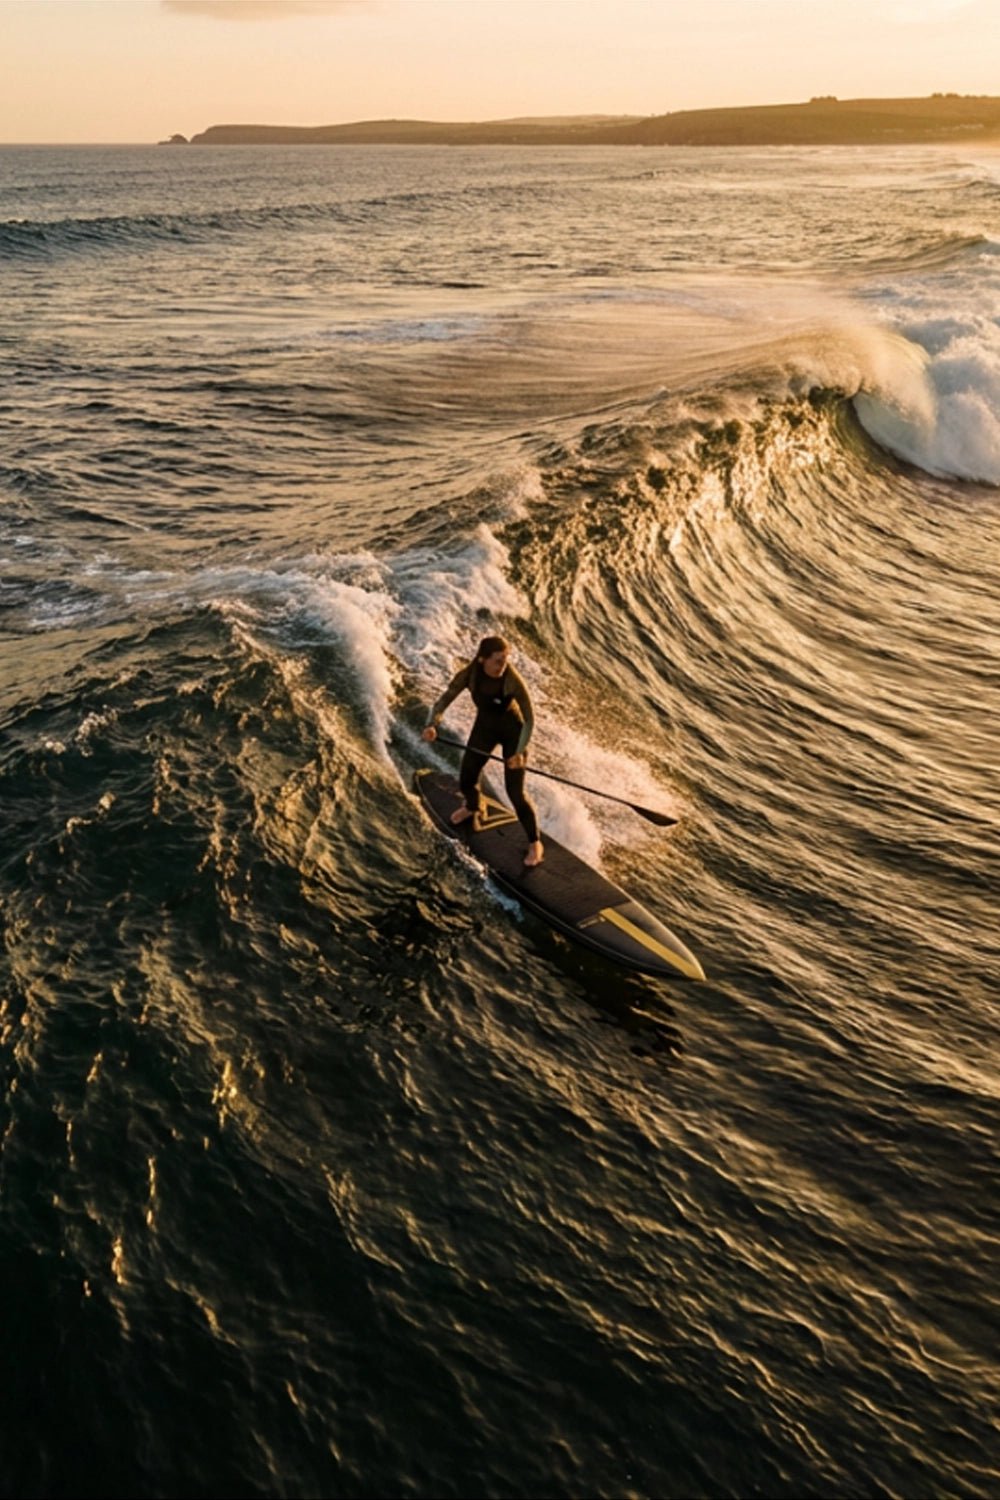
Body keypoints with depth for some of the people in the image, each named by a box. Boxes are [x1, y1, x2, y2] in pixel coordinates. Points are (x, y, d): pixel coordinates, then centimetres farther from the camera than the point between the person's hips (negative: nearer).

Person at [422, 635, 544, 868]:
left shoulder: (513, 680, -32)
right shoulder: (468, 675, -24)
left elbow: (529, 719, -25)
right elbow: (444, 701, -15)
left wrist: (520, 751, -36)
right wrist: (432, 725, -34)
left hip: (512, 729, -4)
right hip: (485, 727, 4)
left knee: (515, 793, -6)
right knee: (466, 780, 15)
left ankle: (535, 843, 16)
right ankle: (472, 807, 54)